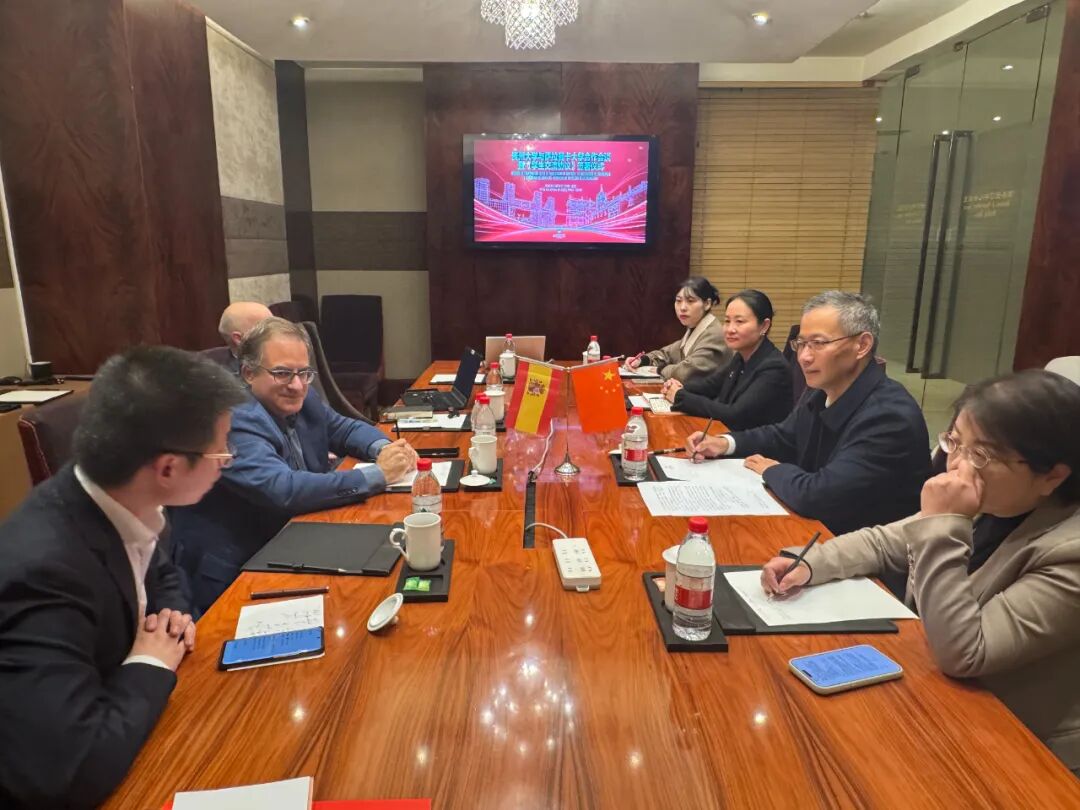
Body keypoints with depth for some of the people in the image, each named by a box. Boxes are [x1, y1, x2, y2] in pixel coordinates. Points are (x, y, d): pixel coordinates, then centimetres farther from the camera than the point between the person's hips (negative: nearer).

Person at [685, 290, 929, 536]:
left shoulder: (890, 416, -27)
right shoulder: (821, 392, -1)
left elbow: (815, 496, -32)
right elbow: (784, 437, 17)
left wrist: (772, 470, -12)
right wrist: (726, 443, -1)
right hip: (816, 528, 7)